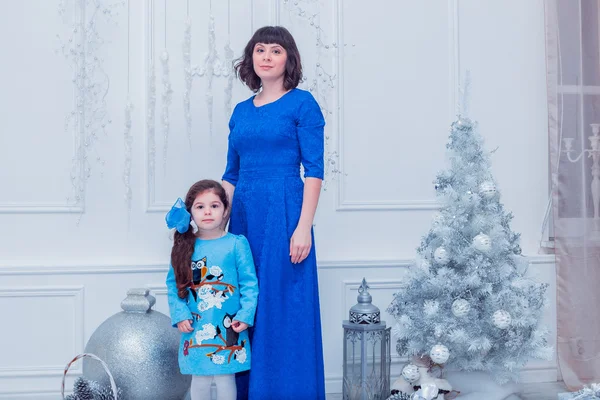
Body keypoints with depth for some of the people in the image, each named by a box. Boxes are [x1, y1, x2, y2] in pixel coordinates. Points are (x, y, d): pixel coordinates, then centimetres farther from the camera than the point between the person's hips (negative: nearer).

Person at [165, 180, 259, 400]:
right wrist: (180, 315, -7)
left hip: (228, 328, -2)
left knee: (225, 377, 6)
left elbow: (249, 283, -5)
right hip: (196, 328, 2)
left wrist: (245, 315, -13)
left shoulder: (237, 244, -5)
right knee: (199, 380, 12)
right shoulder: (185, 246, 3)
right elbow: (173, 284, 4)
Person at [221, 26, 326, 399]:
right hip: (244, 217, 6)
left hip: (284, 214, -6)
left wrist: (304, 227, -16)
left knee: (285, 311, -2)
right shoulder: (241, 111, 15)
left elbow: (314, 171, -8)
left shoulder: (302, 103, -2)